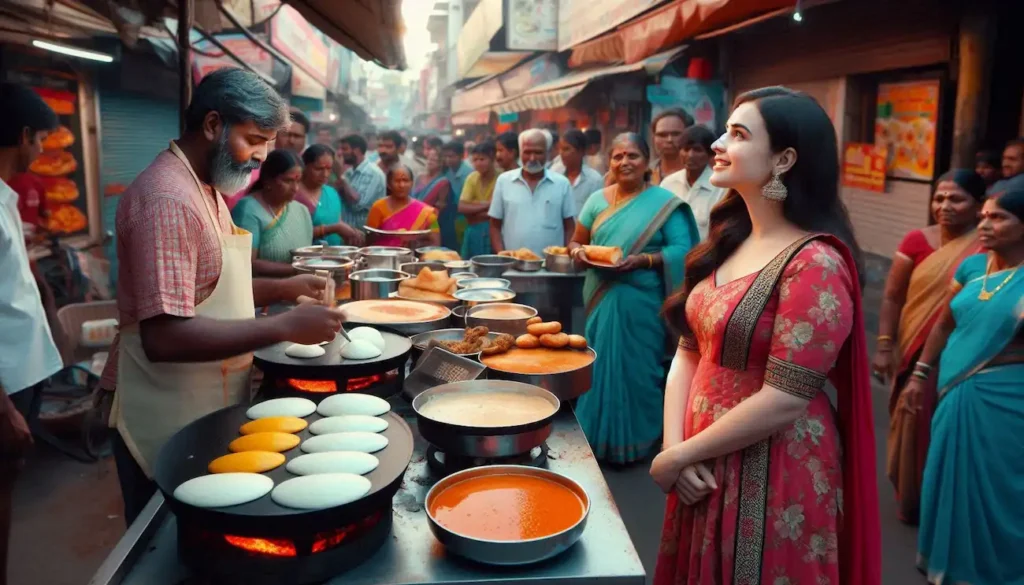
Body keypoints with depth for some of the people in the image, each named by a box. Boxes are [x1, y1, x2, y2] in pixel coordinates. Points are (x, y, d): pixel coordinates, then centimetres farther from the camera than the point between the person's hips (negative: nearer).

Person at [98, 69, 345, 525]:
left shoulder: (205, 189, 10)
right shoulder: (167, 198, -23)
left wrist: (283, 289, 4)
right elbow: (165, 337, -29)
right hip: (168, 425, -9)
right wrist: (284, 327, -28)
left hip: (206, 410, 9)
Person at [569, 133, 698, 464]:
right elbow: (576, 241, 13)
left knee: (635, 368, 3)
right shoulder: (598, 199, 9)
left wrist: (643, 259, -23)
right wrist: (579, 252, -10)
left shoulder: (664, 202, -5)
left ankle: (633, 441, 19)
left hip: (640, 301, -4)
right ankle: (596, 436, 27)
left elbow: (682, 250, -9)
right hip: (601, 299, 4)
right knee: (599, 367, 12)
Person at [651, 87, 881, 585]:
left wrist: (679, 456, -13)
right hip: (705, 467, 7)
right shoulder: (728, 242, 5)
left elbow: (782, 403, -23)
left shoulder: (815, 265, -20)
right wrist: (673, 446, -8)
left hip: (771, 475, -7)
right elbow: (688, 352, 4)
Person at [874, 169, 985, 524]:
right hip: (918, 355, 1)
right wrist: (884, 347, -8)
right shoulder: (917, 241, -4)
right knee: (915, 426, 12)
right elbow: (892, 298, -2)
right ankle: (911, 498, 32)